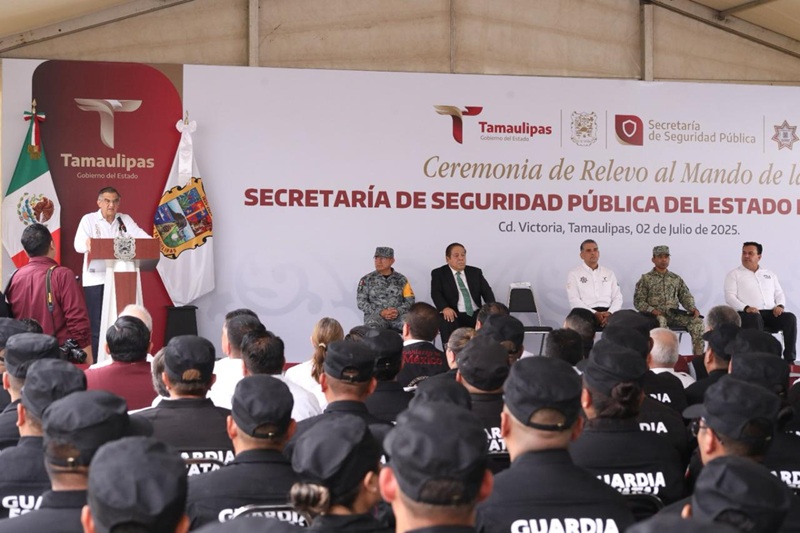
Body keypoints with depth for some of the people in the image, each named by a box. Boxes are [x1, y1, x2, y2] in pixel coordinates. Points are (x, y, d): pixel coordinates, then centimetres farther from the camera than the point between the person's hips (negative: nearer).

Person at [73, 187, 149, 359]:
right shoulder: (89, 219, 1)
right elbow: (78, 244, -13)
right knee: (96, 325, -2)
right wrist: (87, 243, -37)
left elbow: (143, 237, -1)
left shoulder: (125, 220, 10)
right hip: (96, 279, -3)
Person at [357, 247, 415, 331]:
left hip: (399, 315, 2)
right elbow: (361, 302, 2)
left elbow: (410, 300, 10)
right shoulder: (366, 280, 9)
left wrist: (398, 311, -11)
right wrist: (380, 312, -12)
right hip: (375, 315, -2)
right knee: (372, 327, -38)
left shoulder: (401, 279, 13)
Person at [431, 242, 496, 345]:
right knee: (448, 325, -36)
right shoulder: (438, 273, 8)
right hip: (453, 315, -3)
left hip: (476, 314, 3)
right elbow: (436, 293, -5)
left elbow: (487, 291, 9)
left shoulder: (476, 272, 18)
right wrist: (444, 308, -27)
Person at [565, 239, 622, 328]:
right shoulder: (574, 274, 9)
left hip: (608, 313, 3)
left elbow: (617, 297, 13)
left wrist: (610, 313, -10)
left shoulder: (609, 273, 21)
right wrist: (595, 314, -16)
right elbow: (574, 300, -3)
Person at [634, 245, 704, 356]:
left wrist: (692, 308, -6)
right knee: (661, 321, -40)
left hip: (674, 315, 4)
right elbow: (638, 301, 1)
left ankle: (699, 355, -23)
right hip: (655, 315, -4)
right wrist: (652, 310, -17)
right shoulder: (645, 279, 8)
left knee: (697, 321, -22)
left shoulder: (676, 279, 20)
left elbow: (686, 296, 17)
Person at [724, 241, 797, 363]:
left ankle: (789, 359, -26)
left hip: (770, 313, 4)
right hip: (748, 313, -4)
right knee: (755, 319, -41)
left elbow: (779, 293, 22)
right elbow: (729, 297, -2)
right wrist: (746, 308, -19)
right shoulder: (734, 274, 10)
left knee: (790, 318, -25)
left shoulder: (769, 274, 25)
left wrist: (780, 305, -3)